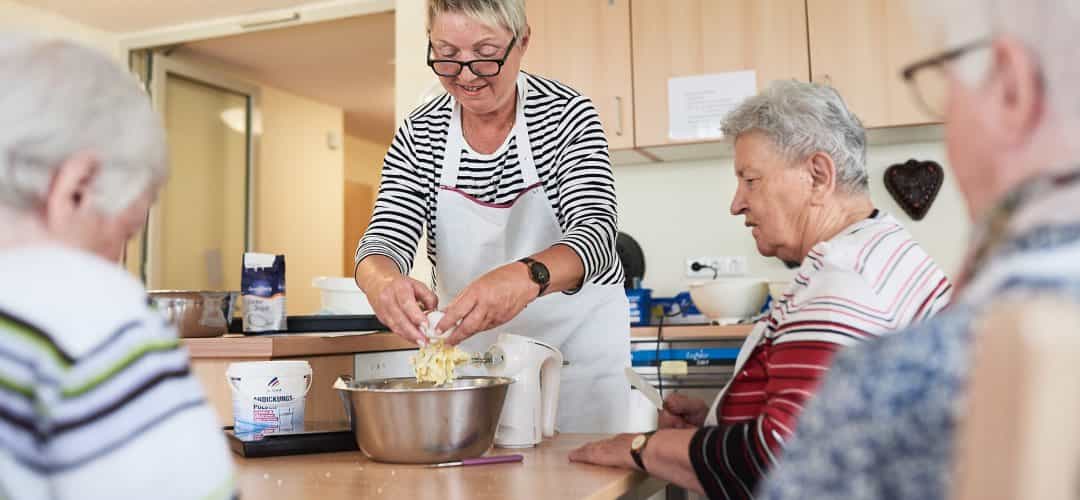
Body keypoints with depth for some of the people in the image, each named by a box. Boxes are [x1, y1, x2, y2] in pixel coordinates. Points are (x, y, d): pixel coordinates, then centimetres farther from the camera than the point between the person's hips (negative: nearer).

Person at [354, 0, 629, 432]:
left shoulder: (567, 115, -15)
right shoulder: (417, 135, -6)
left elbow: (595, 233, -26)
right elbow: (386, 239, -11)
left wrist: (526, 276, -48)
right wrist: (381, 280, -36)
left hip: (573, 337, -2)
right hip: (469, 342, 3)